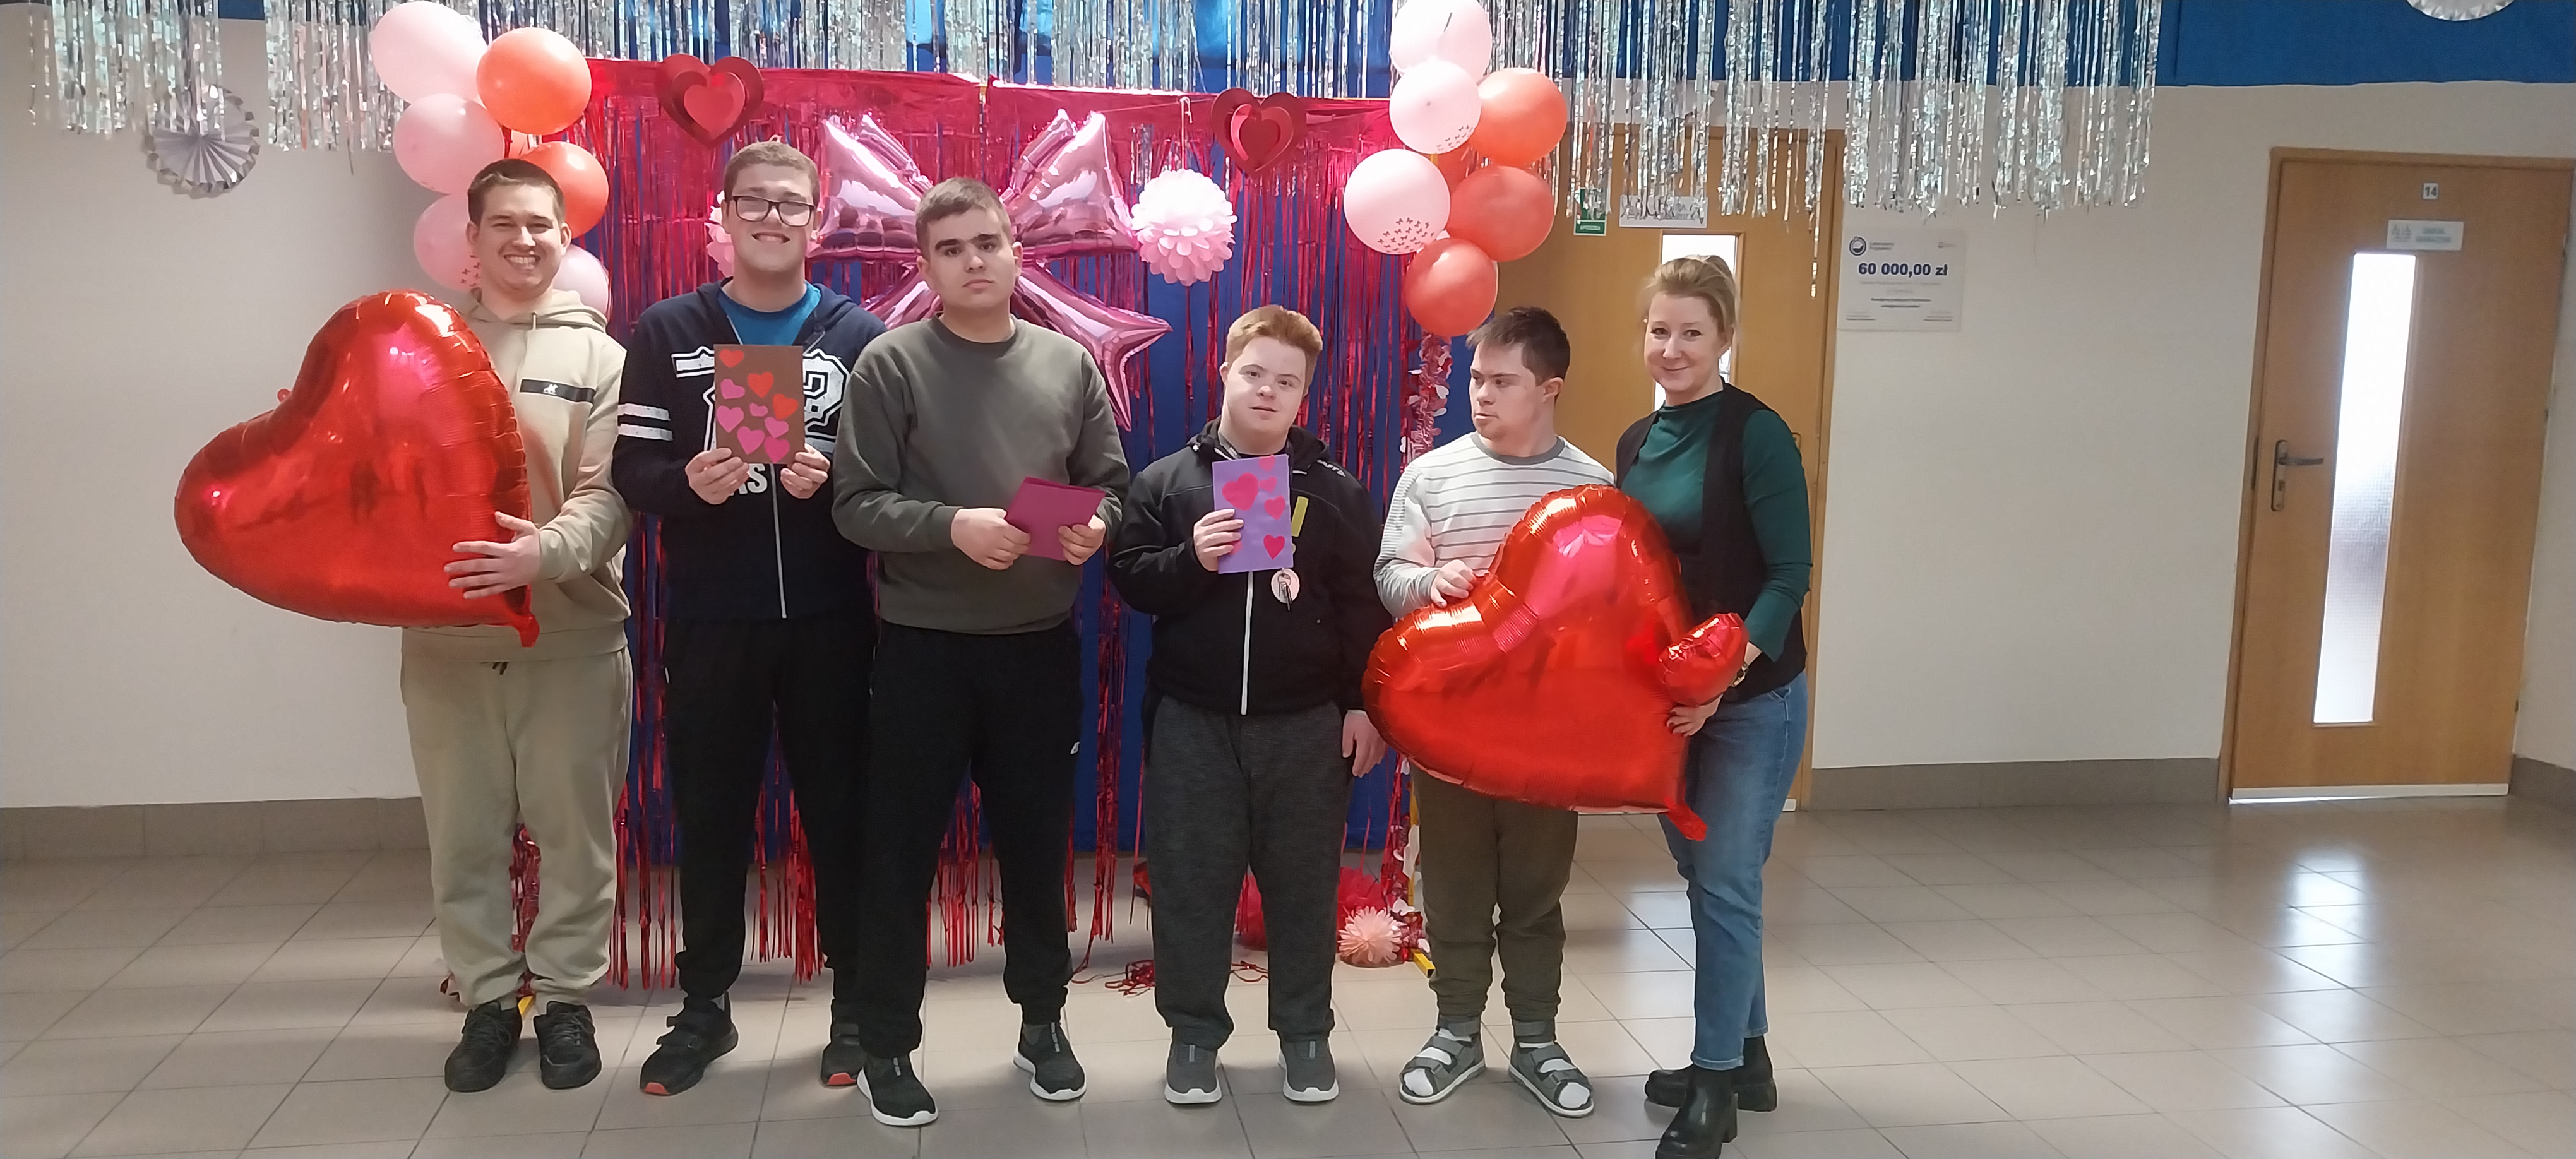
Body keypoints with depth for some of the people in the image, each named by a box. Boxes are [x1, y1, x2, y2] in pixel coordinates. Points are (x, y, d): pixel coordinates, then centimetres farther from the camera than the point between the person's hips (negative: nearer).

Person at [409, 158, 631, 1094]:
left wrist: (549, 549, -27)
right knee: (463, 835, 9)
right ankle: (487, 999, 23)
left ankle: (565, 998, 21)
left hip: (572, 634, -1)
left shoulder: (597, 356, 2)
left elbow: (611, 494, -8)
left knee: (574, 830, 6)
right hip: (444, 636, 2)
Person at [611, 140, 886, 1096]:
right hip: (709, 620, 1)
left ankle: (856, 1005, 20)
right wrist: (689, 483, -19)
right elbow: (632, 470, 2)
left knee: (839, 810, 6)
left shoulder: (859, 335, 4)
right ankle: (704, 1008, 24)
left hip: (828, 619, -1)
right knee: (708, 814, 9)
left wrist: (831, 478, -18)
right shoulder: (666, 332, 6)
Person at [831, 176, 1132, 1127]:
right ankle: (887, 1045, 21)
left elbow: (1112, 486, 9)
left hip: (1042, 645, 3)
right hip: (924, 646, -3)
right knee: (903, 849, 6)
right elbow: (856, 503, -9)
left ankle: (1042, 1021, 32)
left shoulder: (1070, 362, 6)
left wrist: (1094, 527, -13)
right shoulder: (891, 364, -4)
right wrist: (953, 526, -24)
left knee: (1037, 841, 14)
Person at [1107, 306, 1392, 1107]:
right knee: (1190, 880, 7)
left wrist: (1364, 705, -3)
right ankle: (1194, 1030, 22)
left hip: (1306, 723, 0)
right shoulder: (1166, 481, 3)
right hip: (1193, 720, 0)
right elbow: (1130, 581, 0)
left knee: (1303, 881, 9)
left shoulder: (1336, 491, 2)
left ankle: (1305, 1032, 24)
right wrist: (1191, 559, -18)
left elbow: (1363, 607, 1)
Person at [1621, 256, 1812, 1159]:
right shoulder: (1636, 441, 7)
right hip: (1665, 696, 7)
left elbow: (1789, 573, -15)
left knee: (1725, 885, -2)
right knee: (1705, 880, 15)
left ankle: (1714, 1084, 10)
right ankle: (1745, 1058, 30)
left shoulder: (1756, 433, -13)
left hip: (1752, 696, -7)